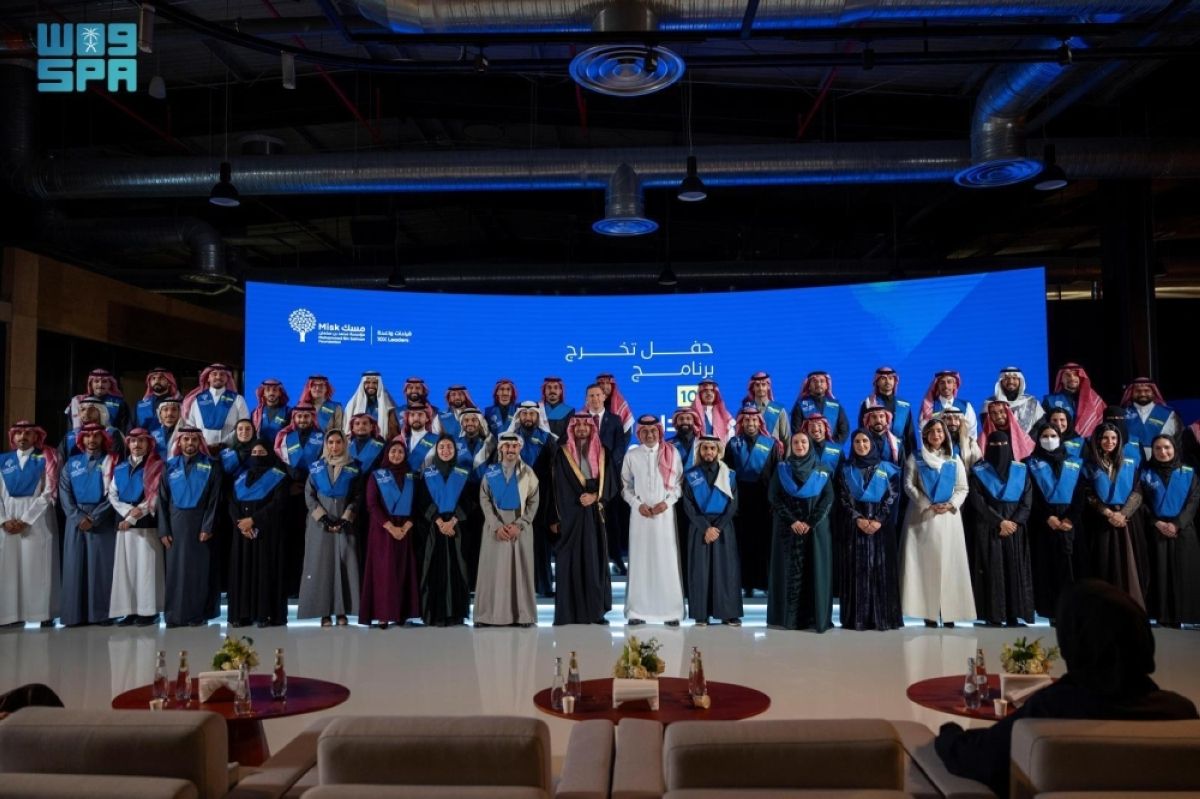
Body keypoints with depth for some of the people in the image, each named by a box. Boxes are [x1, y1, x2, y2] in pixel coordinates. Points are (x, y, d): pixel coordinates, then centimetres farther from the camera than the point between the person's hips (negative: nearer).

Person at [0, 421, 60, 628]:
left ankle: (43, 613, -4)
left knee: (38, 568, -4)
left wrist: (25, 520, -12)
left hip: (37, 520, -3)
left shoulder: (45, 460, 2)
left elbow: (48, 493, -6)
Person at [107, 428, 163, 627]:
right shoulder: (120, 468, 15)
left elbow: (154, 497, -7)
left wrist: (133, 518, -11)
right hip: (124, 523, 5)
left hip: (146, 523, -5)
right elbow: (112, 495, 8)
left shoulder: (156, 467, 0)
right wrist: (127, 510, -10)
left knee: (146, 565, -5)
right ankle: (129, 610, 8)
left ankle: (148, 611, -2)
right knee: (125, 566, 3)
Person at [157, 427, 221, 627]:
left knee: (200, 569, 0)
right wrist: (164, 530, -4)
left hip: (200, 522, -2)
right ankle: (175, 614, 6)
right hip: (176, 522, 2)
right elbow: (162, 500, 5)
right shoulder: (169, 466, 8)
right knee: (176, 568, 1)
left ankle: (198, 613, 6)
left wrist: (207, 527, -12)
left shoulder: (211, 466, 2)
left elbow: (214, 499, -3)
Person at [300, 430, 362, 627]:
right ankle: (324, 612, -2)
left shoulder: (353, 468, 6)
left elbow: (357, 497, 3)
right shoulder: (316, 468, 7)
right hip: (320, 523, 0)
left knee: (344, 564, -5)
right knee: (321, 563, -3)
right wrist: (323, 518, -9)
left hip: (345, 523, 0)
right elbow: (309, 495, 2)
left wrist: (345, 519, -9)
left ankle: (342, 611, -2)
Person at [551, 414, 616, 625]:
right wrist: (582, 497, -11)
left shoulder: (602, 453, 11)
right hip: (571, 514, -2)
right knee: (572, 560, -4)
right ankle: (569, 612, -2)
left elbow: (609, 482, 3)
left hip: (595, 514, 2)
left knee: (596, 559, 2)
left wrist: (595, 497, -12)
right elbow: (561, 485, -2)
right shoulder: (562, 454, 5)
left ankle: (596, 610, 6)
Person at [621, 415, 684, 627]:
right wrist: (638, 504, -7)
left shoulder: (672, 453, 4)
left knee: (667, 560, -2)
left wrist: (666, 502, -9)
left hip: (665, 513, 0)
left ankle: (670, 611, 3)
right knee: (640, 560, 0)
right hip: (640, 514, 1)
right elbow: (626, 486, 7)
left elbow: (679, 483, 4)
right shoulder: (631, 455, 6)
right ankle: (638, 610, 4)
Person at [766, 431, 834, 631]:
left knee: (815, 571, -2)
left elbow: (828, 498, -1)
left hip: (816, 528, 1)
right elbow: (773, 496, -2)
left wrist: (811, 522, -12)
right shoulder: (781, 468, 5)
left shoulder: (822, 470, 6)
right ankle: (788, 617, 1)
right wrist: (792, 521, -12)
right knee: (789, 571, -2)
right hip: (787, 528, 0)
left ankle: (817, 618, 1)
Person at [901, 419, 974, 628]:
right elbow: (909, 485, -2)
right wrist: (928, 505, -14)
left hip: (948, 517, 2)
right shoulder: (915, 458, 6)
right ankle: (929, 613, -4)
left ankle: (949, 612, 2)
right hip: (922, 516, -2)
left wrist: (950, 504, -11)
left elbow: (962, 488, 8)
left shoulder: (954, 460, 12)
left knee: (948, 563, -1)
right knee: (925, 563, -6)